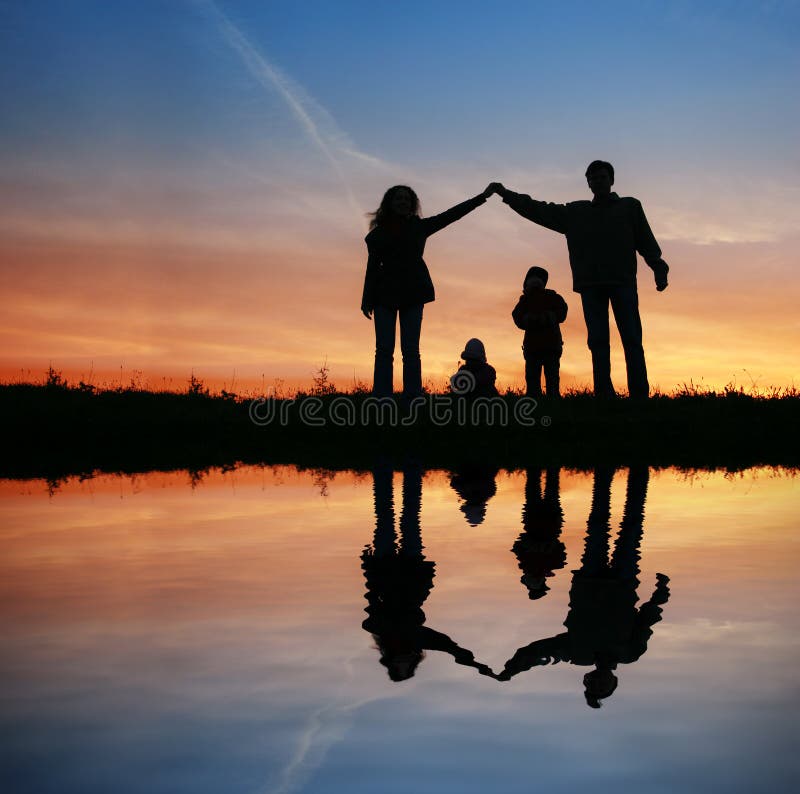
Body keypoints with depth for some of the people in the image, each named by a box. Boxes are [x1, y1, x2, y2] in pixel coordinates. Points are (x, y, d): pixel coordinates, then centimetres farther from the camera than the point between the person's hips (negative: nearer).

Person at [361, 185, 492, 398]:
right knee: (384, 350, -4)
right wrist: (367, 300, 0)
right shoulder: (378, 233, 7)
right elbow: (373, 266, 6)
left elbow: (450, 215, 3)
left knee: (411, 350, -3)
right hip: (385, 294, 0)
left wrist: (481, 197, -4)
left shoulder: (418, 227, 9)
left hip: (412, 295, 1)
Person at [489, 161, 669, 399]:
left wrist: (659, 269, -7)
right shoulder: (576, 212, 19)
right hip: (590, 285, 3)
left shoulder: (630, 207, 13)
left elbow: (646, 241, 6)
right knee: (598, 342, -3)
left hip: (623, 281, -2)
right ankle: (604, 395, -4)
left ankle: (639, 395, -12)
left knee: (632, 340, -8)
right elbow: (541, 211, 18)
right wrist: (507, 195, 12)